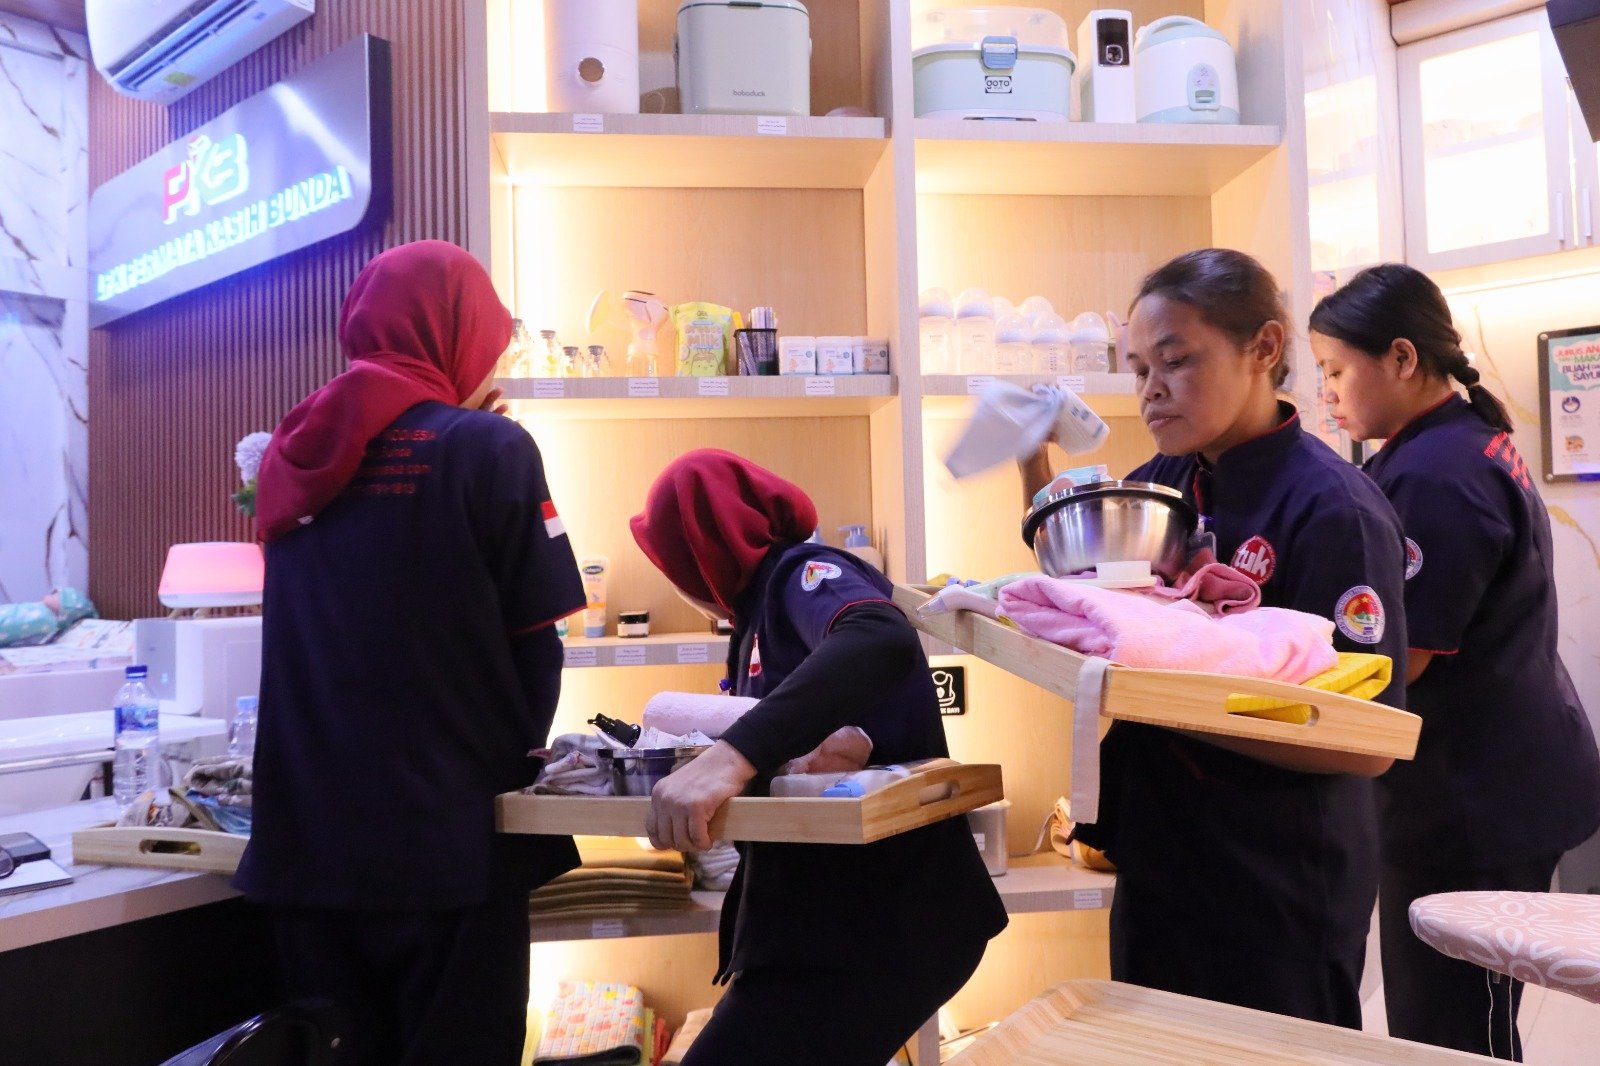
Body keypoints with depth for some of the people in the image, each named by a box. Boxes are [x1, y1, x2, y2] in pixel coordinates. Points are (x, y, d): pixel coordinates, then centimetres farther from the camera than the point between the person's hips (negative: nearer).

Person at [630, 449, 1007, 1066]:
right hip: (822, 919, 9)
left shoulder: (802, 574, -13)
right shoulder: (764, 606, 15)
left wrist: (734, 753, -43)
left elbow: (883, 640, -35)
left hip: (882, 921, -9)